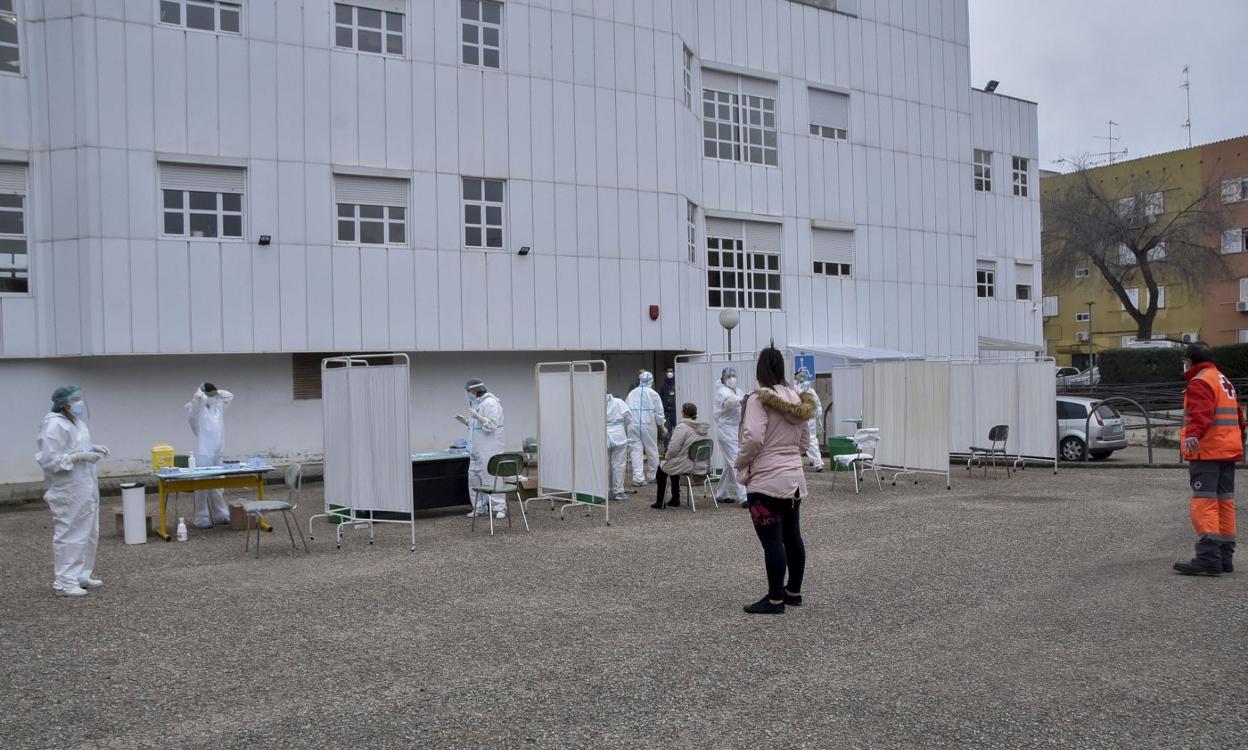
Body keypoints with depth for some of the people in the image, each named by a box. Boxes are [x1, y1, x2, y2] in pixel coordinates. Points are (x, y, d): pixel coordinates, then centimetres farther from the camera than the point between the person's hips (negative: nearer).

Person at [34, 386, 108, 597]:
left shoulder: (76, 421, 11)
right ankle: (64, 582, 3)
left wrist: (92, 449, 6)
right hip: (68, 492, -9)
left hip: (85, 488, 9)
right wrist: (79, 457, -24)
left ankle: (82, 575, 24)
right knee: (69, 535, -4)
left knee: (88, 533, 14)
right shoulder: (53, 425, -17)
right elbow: (48, 460, -21)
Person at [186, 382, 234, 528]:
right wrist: (199, 390, -7)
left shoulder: (217, 407, 12)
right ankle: (202, 519, 1)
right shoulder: (196, 410, -9)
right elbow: (199, 397, -28)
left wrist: (216, 392, 12)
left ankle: (220, 515, 21)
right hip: (203, 454, -7)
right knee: (203, 487, -3)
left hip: (218, 454, 7)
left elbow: (229, 395, 25)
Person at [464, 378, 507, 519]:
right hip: (477, 450, 10)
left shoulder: (490, 403, -13)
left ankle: (500, 507, -3)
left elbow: (491, 425, -20)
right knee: (474, 477, 10)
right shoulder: (478, 403, 18)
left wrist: (477, 416, -26)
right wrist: (468, 422, 12)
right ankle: (479, 507, 19)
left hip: (489, 450, -10)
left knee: (490, 477, -9)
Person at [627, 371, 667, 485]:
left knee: (635, 451, 0)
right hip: (648, 425, -2)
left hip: (633, 425, 2)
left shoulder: (631, 393, 6)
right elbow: (659, 413, 0)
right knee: (652, 450, 13)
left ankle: (638, 477, -10)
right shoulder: (653, 394, -1)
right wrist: (662, 427, 11)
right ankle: (652, 475, 24)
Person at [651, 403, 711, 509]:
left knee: (661, 469, 21)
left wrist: (667, 457, 1)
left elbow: (673, 448, -21)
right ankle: (675, 500, 36)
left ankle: (659, 502, 25)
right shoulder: (704, 428, 5)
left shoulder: (682, 427, -19)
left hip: (686, 466, -7)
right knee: (674, 466, 34)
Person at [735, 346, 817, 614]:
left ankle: (775, 599, 3)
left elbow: (753, 438, -21)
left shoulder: (759, 398, -15)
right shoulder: (797, 398, 8)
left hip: (766, 481, -8)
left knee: (772, 541, -3)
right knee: (792, 536, 16)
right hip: (794, 478, 8)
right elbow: (805, 439, 14)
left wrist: (740, 463, -5)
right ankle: (794, 591, 27)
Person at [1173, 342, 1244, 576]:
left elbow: (1201, 413, -28)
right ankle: (1225, 556, 17)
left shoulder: (1200, 383, -9)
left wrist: (1193, 434, -43)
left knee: (1204, 502, -13)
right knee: (1225, 502, 12)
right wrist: (1239, 443, 44)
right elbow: (1238, 418, 32)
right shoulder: (1224, 381, 22)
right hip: (1229, 450, 10)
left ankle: (1208, 558, -19)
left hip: (1207, 451, -10)